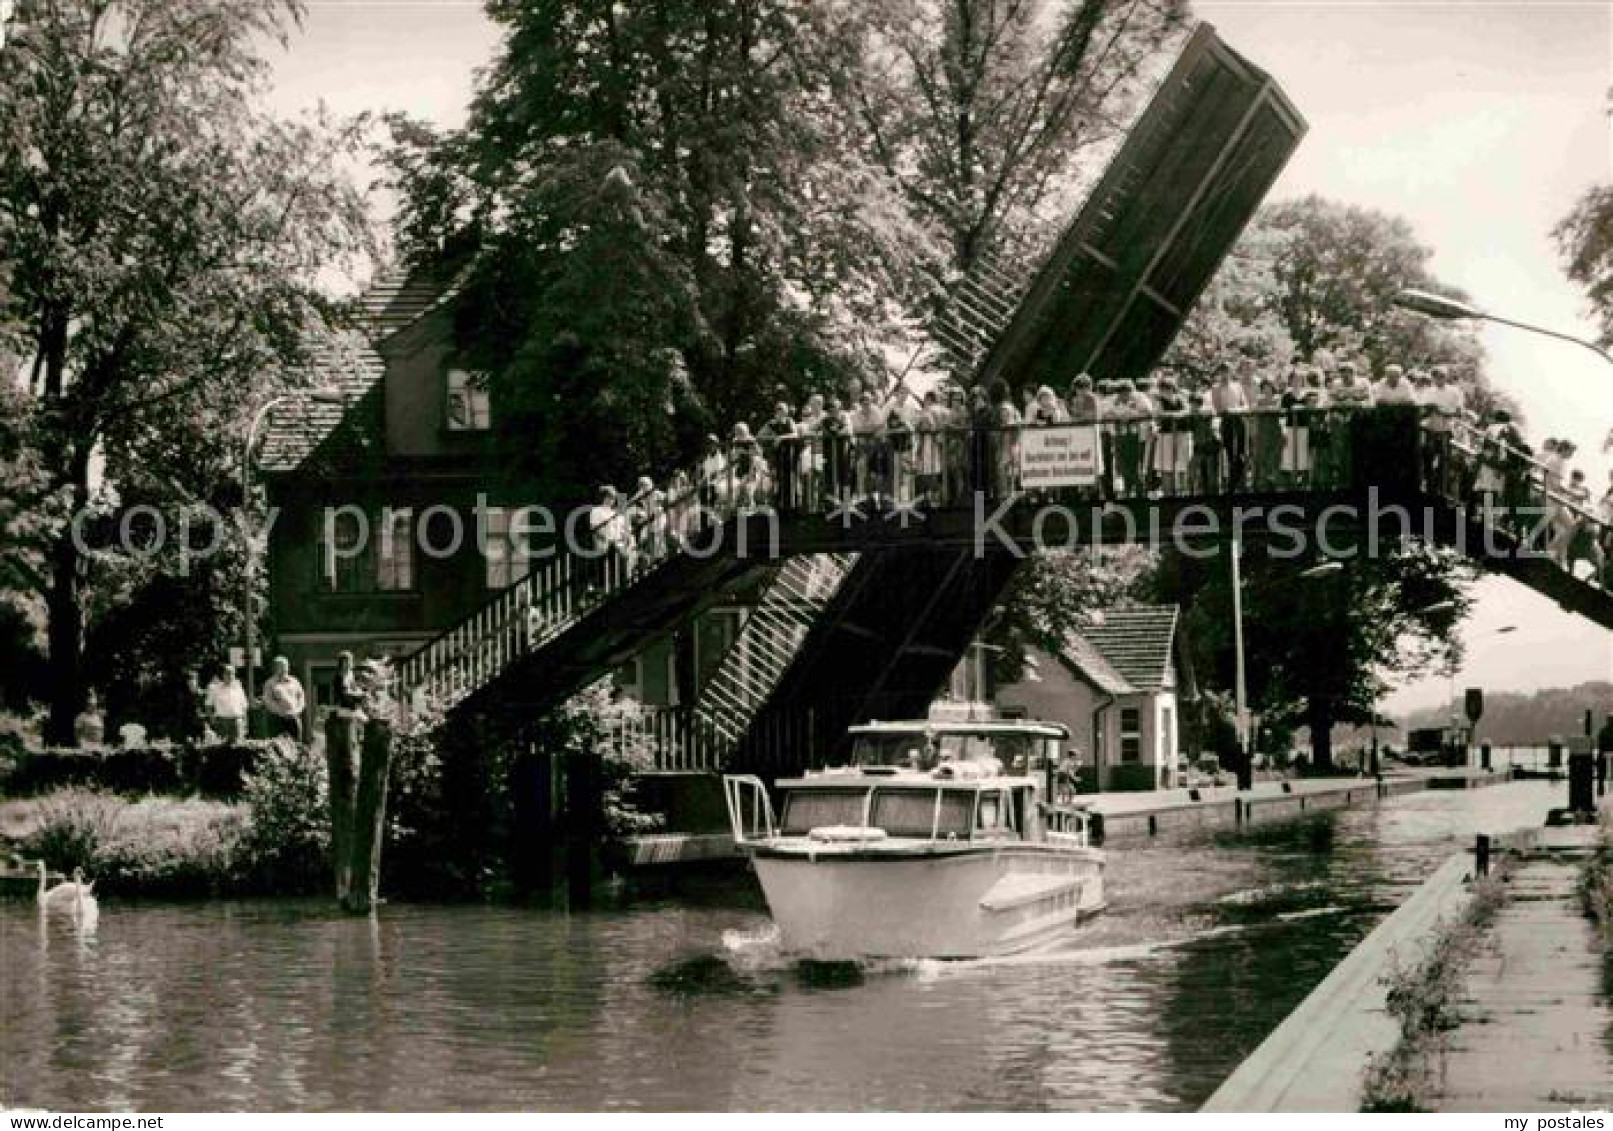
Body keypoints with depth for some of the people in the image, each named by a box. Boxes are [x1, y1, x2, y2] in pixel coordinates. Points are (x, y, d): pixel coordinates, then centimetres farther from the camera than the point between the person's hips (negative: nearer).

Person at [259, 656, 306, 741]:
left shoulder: (294, 681, 14)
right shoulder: (270, 683, 4)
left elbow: (301, 697, 15)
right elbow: (267, 701, -4)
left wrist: (297, 710, -2)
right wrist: (281, 712, -13)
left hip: (293, 717, 3)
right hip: (277, 718, -3)